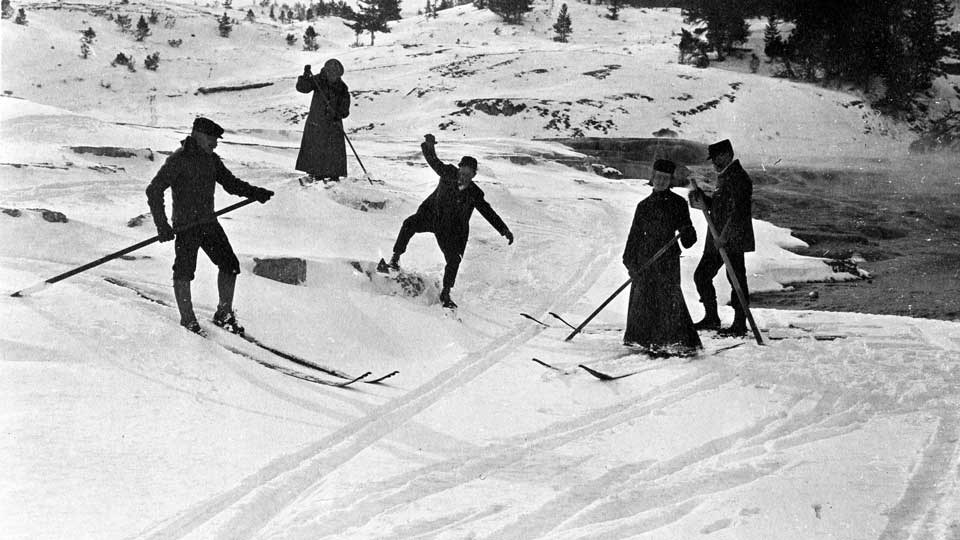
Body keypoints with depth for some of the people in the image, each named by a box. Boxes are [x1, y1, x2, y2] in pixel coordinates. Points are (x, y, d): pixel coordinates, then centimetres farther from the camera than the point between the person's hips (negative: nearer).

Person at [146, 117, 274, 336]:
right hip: (186, 225, -7)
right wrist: (162, 225, -21)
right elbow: (154, 191, -15)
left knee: (230, 265, 3)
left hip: (209, 223, 7)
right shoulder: (178, 160, -13)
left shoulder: (211, 159, 9)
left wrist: (255, 193, 0)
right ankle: (187, 320, 9)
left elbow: (231, 183, 18)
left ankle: (224, 314, 17)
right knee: (184, 271, -6)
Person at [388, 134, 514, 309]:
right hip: (431, 215, -1)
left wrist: (505, 230, -15)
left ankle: (445, 294, 11)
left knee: (454, 260, -7)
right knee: (410, 224, -28)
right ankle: (396, 257, -12)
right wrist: (429, 147, -36)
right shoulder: (449, 174, -16)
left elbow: (489, 213, -8)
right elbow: (434, 162, -17)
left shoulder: (475, 195, -15)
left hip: (452, 230, 1)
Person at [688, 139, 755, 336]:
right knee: (701, 276, 12)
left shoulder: (738, 177, -14)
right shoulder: (723, 177, 17)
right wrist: (702, 199, 5)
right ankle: (711, 318, 22)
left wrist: (725, 236, -25)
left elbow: (739, 211, -21)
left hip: (733, 240, -10)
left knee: (736, 279, -3)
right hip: (717, 240, 10)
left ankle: (740, 324, 4)